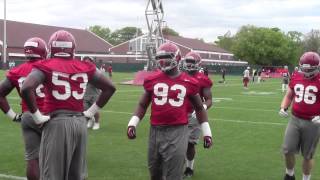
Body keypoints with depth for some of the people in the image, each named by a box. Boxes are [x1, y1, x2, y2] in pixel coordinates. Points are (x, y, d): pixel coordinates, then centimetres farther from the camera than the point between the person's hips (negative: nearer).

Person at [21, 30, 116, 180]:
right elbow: (109, 87, 11)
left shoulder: (46, 66, -4)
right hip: (80, 122, 4)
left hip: (56, 122, -4)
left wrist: (37, 116, -8)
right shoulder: (85, 67, 7)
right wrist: (91, 111, 14)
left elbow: (26, 89, -19)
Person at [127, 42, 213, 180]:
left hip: (178, 131, -3)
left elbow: (199, 108, 12)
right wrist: (132, 123, 0)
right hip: (156, 131, 3)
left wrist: (207, 132, 11)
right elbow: (142, 105, 13)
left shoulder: (189, 82, 1)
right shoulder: (152, 80, 6)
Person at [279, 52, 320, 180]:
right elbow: (289, 96, 17)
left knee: (307, 155, 9)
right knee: (287, 150, 3)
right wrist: (283, 108, -1)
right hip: (295, 119, 4)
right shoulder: (296, 78, 4)